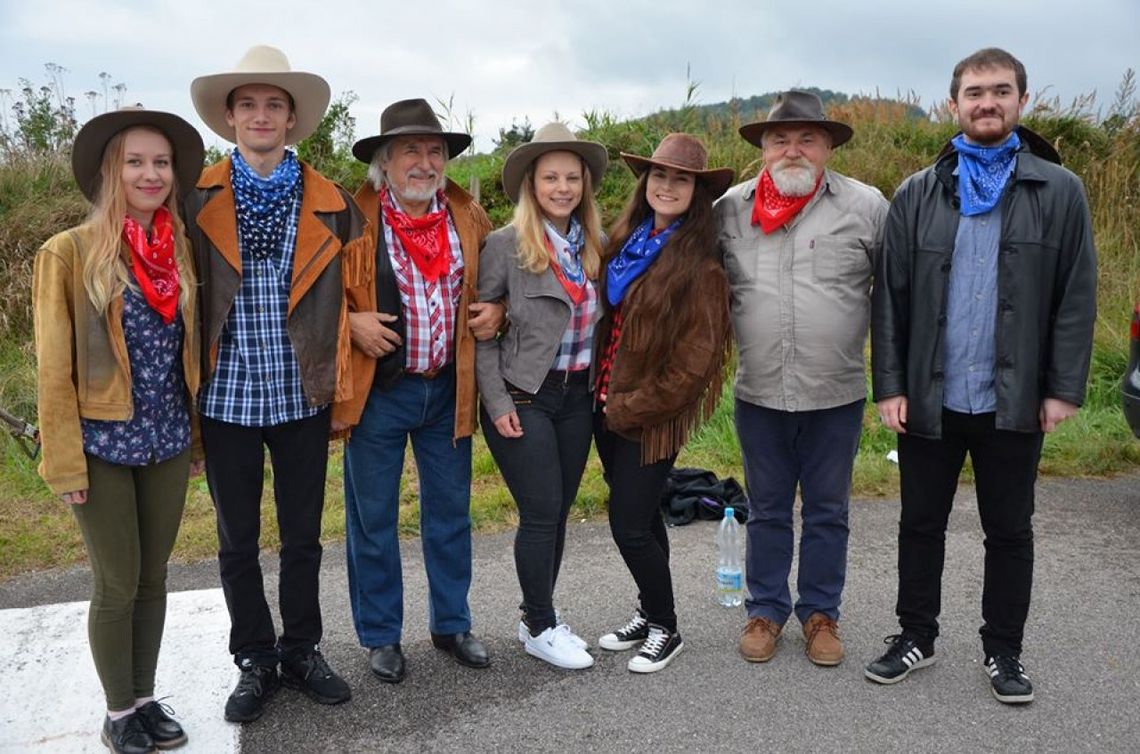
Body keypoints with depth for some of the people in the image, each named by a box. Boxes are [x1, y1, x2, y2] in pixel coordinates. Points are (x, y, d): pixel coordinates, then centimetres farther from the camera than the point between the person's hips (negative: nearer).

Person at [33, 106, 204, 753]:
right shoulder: (69, 252, -10)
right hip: (103, 445, -4)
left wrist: (196, 433, 9)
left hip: (167, 442, 4)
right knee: (117, 585, 7)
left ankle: (145, 697, 32)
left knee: (153, 578, 15)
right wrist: (65, 461, -10)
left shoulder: (182, 250, 3)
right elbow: (54, 368, -9)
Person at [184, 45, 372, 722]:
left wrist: (344, 389, 2)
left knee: (304, 538, 13)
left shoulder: (332, 205, 0)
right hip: (226, 399, 0)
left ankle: (302, 651, 32)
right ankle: (255, 662, 29)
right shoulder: (197, 202, -1)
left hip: (303, 398, 0)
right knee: (238, 543, 12)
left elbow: (356, 298, 4)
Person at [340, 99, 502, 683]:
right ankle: (380, 635, 25)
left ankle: (451, 623, 32)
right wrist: (349, 322, -18)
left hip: (448, 390, 4)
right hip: (377, 390, -3)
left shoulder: (469, 218, 5)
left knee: (451, 511, 14)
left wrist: (496, 311, -2)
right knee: (373, 519, 7)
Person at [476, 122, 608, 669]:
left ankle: (539, 617, 28)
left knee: (557, 514, 11)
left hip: (577, 398, 5)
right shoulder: (505, 245, -9)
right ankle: (540, 629, 15)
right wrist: (497, 403, -11)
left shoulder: (594, 245, 6)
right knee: (541, 513, -3)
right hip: (522, 397, -5)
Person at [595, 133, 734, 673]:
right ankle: (648, 614, 35)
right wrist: (605, 398, 4)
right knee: (640, 516, 18)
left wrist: (631, 407, -12)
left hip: (652, 415, -6)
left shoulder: (700, 263, -14)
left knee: (628, 524, -3)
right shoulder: (626, 240, 6)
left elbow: (697, 356, -15)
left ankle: (665, 630, 19)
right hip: (608, 404, 6)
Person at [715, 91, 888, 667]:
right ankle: (765, 610, 31)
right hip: (760, 394, 1)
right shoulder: (729, 209, 1)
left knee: (827, 512, 13)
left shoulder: (867, 206, -4)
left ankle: (821, 613, 30)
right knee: (767, 511, 14)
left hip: (836, 395, -1)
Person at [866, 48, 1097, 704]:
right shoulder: (918, 195, 3)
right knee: (922, 524, 13)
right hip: (930, 399, 1)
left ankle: (1004, 651, 29)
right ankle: (917, 636, 30)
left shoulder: (1060, 191, 0)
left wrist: (1064, 388, -7)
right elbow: (890, 298, 1)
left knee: (1010, 532, 12)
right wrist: (890, 385, -5)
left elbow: (1076, 298, -1)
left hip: (1014, 402, -1)